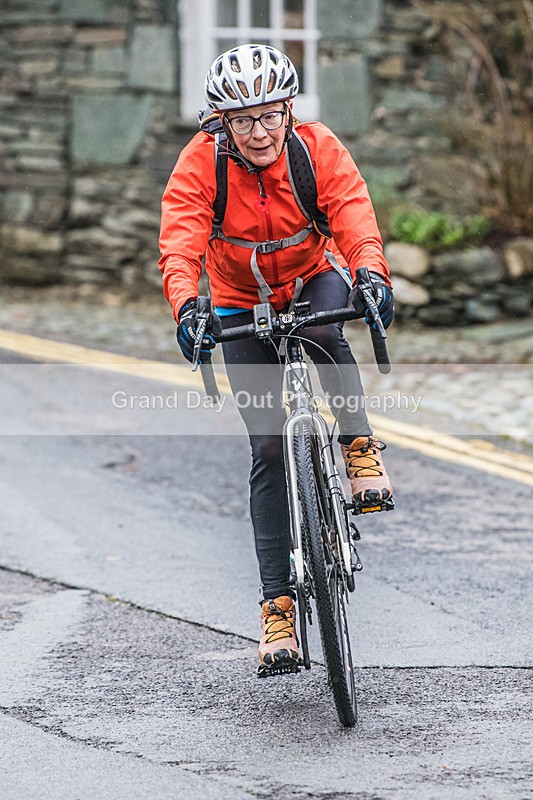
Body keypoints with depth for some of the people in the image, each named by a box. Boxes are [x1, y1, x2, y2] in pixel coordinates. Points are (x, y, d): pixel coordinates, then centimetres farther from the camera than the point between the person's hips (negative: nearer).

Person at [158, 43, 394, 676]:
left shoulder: (319, 149, -21)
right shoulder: (200, 163, -22)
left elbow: (356, 220, -33)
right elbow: (180, 243, -33)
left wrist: (372, 275, -53)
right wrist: (186, 306, -52)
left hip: (314, 278, 0)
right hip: (242, 304, 0)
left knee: (323, 332, -38)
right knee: (268, 448, -9)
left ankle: (360, 447, -13)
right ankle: (277, 604, -6)